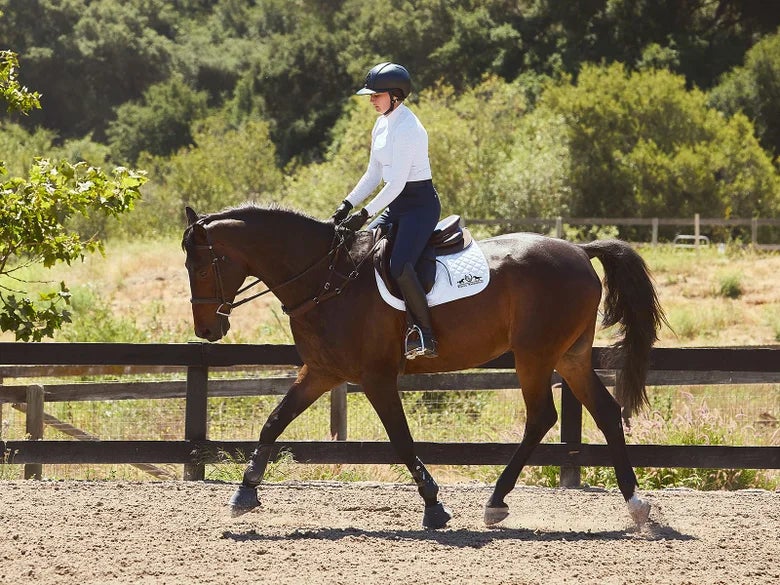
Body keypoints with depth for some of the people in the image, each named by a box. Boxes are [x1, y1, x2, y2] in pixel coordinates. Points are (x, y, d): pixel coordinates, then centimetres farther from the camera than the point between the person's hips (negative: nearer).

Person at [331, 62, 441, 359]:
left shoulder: (407, 128, -18)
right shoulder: (382, 125, 11)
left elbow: (397, 183, -22)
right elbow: (374, 174, 18)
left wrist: (365, 213, -21)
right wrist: (348, 204, 8)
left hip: (421, 204, -10)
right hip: (397, 205, 10)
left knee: (399, 266, -26)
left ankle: (426, 335, -19)